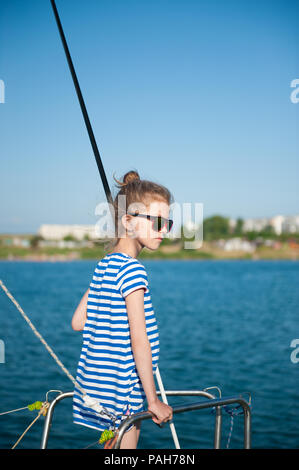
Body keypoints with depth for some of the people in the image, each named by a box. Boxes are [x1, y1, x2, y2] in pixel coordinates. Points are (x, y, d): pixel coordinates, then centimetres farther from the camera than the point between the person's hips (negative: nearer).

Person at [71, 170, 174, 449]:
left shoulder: (103, 266, 9)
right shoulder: (132, 269, -17)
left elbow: (78, 322, 11)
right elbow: (139, 340, -20)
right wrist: (153, 400, -16)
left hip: (94, 384, 9)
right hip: (123, 389, -9)